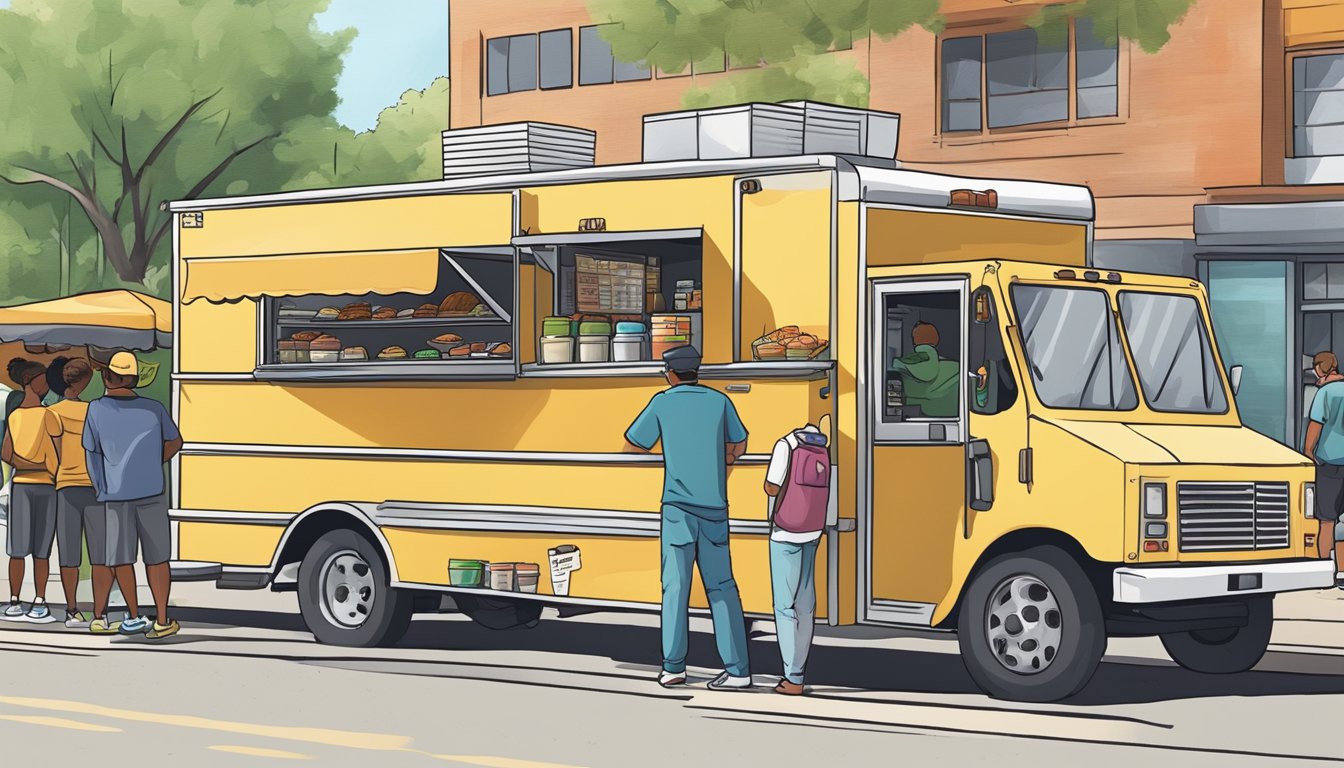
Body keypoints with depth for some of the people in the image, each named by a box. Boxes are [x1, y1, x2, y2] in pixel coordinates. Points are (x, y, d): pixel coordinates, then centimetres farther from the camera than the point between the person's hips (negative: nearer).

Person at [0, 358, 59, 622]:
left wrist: (33, 466, -5)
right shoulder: (47, 414, -11)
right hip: (46, 486, -4)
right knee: (41, 549, 0)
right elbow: (58, 453, -11)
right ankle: (39, 605, -2)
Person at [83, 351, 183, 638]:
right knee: (156, 559, 5)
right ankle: (162, 621, 5)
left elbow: (91, 453, 5)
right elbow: (175, 442, 16)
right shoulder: (153, 409, 2)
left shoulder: (97, 410, -2)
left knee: (120, 558, 9)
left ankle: (134, 617, 12)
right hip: (151, 491, 1)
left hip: (116, 494, -1)